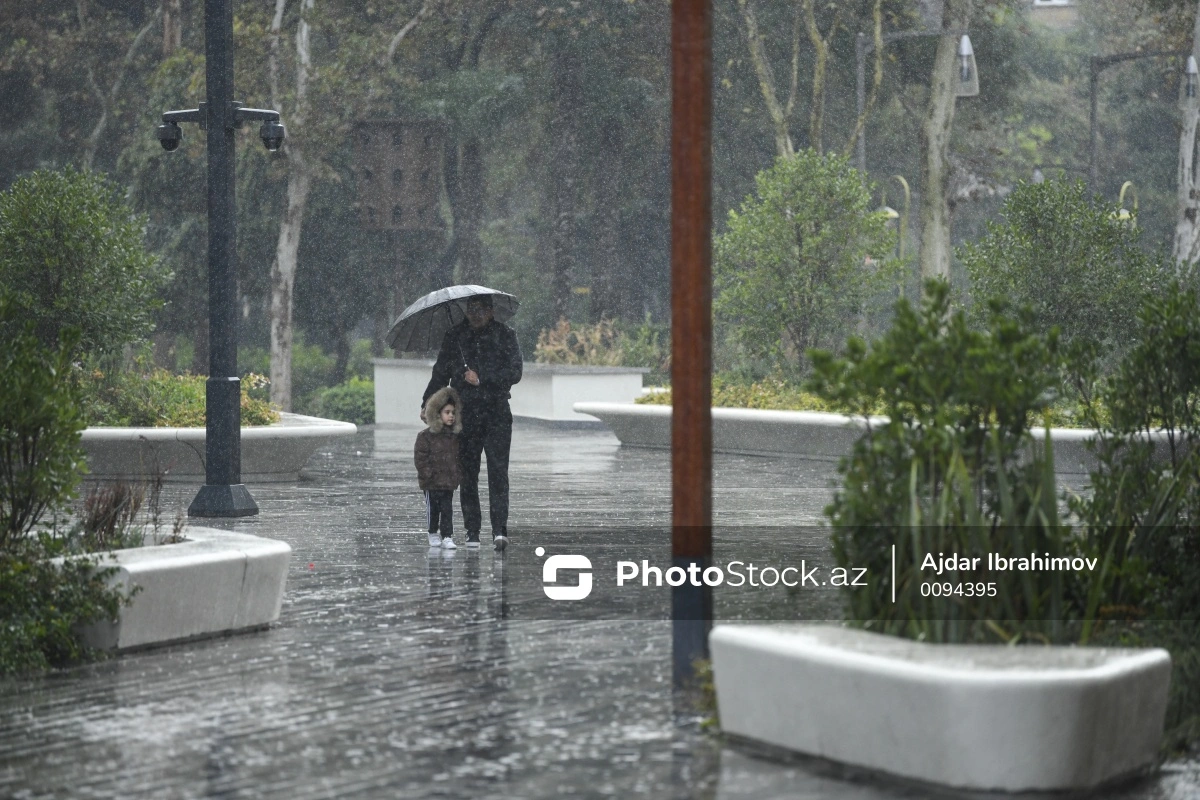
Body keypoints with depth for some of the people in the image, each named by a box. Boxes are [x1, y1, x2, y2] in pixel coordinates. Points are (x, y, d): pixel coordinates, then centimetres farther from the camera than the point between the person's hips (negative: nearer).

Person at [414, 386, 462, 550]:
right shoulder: (426, 436, -9)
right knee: (433, 509, 9)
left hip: (449, 481, 3)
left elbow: (458, 456, 14)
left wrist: (456, 474, 6)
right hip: (432, 482, -3)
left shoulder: (455, 436, 6)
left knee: (447, 509, 0)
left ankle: (447, 537, 1)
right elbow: (420, 457, -9)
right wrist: (427, 474, -14)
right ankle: (433, 534, 26)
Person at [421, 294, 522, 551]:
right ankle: (472, 532, 8)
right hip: (465, 414, 2)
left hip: (497, 414, -2)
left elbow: (515, 373, -3)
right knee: (467, 474, 3)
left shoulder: (505, 335, 4)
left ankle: (500, 530, -16)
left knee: (498, 470, -12)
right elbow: (440, 373, 16)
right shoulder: (454, 337, 10)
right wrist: (427, 404, 8)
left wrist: (481, 378, -11)